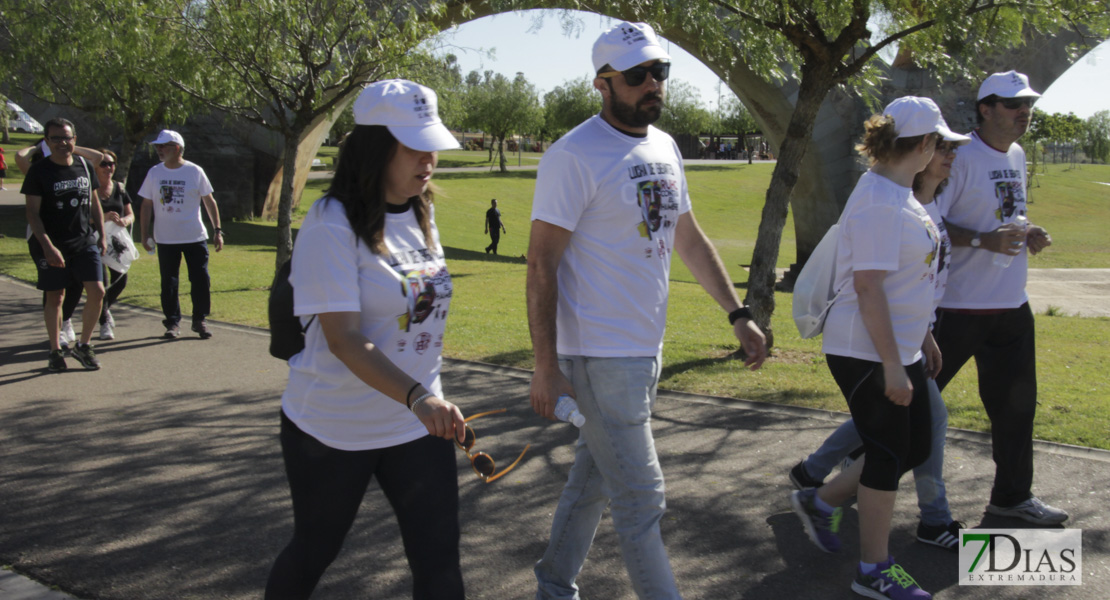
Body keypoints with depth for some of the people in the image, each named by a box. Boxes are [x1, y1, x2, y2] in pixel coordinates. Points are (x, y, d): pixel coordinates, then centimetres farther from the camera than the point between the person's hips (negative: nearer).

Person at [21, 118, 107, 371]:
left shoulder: (85, 166, 6)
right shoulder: (39, 171, -7)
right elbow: (32, 212, -9)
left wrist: (101, 235, 13)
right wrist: (47, 246, -17)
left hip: (85, 243, 3)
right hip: (53, 246, -3)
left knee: (97, 292, -6)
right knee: (54, 297, 4)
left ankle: (84, 345, 11)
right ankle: (55, 351, 19)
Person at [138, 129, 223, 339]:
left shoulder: (195, 172, -2)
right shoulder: (154, 173, 4)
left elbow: (209, 202, 2)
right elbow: (147, 205, 10)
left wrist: (217, 231, -2)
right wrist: (145, 234, 5)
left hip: (195, 238, -2)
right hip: (165, 240, 2)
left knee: (201, 280, 0)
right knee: (168, 283, 5)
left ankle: (200, 320, 14)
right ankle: (172, 322, 16)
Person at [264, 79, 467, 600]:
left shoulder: (422, 214, 4)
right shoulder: (332, 225, -19)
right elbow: (344, 339, -25)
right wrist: (417, 398, -37)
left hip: (418, 427, 5)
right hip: (333, 429, -5)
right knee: (314, 552, 15)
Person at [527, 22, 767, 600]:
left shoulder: (664, 146, 10)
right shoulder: (574, 155, -15)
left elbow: (689, 239, 18)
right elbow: (541, 265, -16)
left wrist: (738, 314, 12)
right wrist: (545, 367, -19)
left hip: (646, 350, 8)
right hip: (601, 356, -8)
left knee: (592, 479, 19)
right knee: (642, 500, -2)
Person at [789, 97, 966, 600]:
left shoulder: (899, 193, 11)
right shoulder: (879, 202, -22)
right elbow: (867, 286, -25)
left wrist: (922, 335, 22)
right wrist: (892, 366, -24)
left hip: (898, 348, 10)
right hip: (866, 354, -10)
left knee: (915, 448, 16)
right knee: (888, 455, 0)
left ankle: (820, 502, 30)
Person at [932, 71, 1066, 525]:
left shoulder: (1017, 156, 13)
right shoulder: (960, 157, -14)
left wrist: (1028, 236, 4)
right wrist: (983, 240, -26)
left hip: (1012, 304, 8)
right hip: (958, 305, -8)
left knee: (1016, 401, 13)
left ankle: (1013, 496, 26)